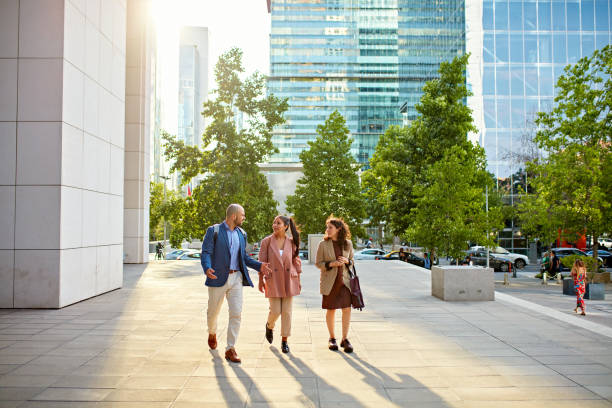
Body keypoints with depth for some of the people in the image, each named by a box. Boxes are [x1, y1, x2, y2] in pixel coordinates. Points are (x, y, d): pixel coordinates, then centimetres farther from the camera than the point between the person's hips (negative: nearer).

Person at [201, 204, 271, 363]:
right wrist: (207, 268, -28)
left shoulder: (241, 234, 14)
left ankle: (230, 349, 1)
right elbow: (206, 253, -9)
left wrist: (259, 266, 7)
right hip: (218, 278, -3)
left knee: (236, 313, -7)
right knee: (213, 311, 12)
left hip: (236, 278, 3)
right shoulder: (213, 231, -3)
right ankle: (212, 333, 44)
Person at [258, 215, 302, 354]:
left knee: (287, 311, 3)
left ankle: (284, 341, 15)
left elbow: (296, 261, 8)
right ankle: (269, 326, 33)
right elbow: (262, 261, 1)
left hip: (289, 280, 2)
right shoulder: (266, 241, -3)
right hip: (273, 280, -1)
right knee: (275, 311, -2)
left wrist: (298, 280, 8)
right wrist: (261, 280, 1)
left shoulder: (292, 242, 2)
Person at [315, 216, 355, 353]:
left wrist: (346, 261, -10)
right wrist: (331, 264, -17)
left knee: (347, 309, -5)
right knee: (331, 310, 6)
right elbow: (318, 263, -1)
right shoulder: (323, 244, -3)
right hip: (329, 282, -1)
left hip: (344, 280, 1)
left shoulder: (348, 243, 3)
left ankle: (345, 339, 8)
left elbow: (352, 260, 13)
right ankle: (332, 338, 23)